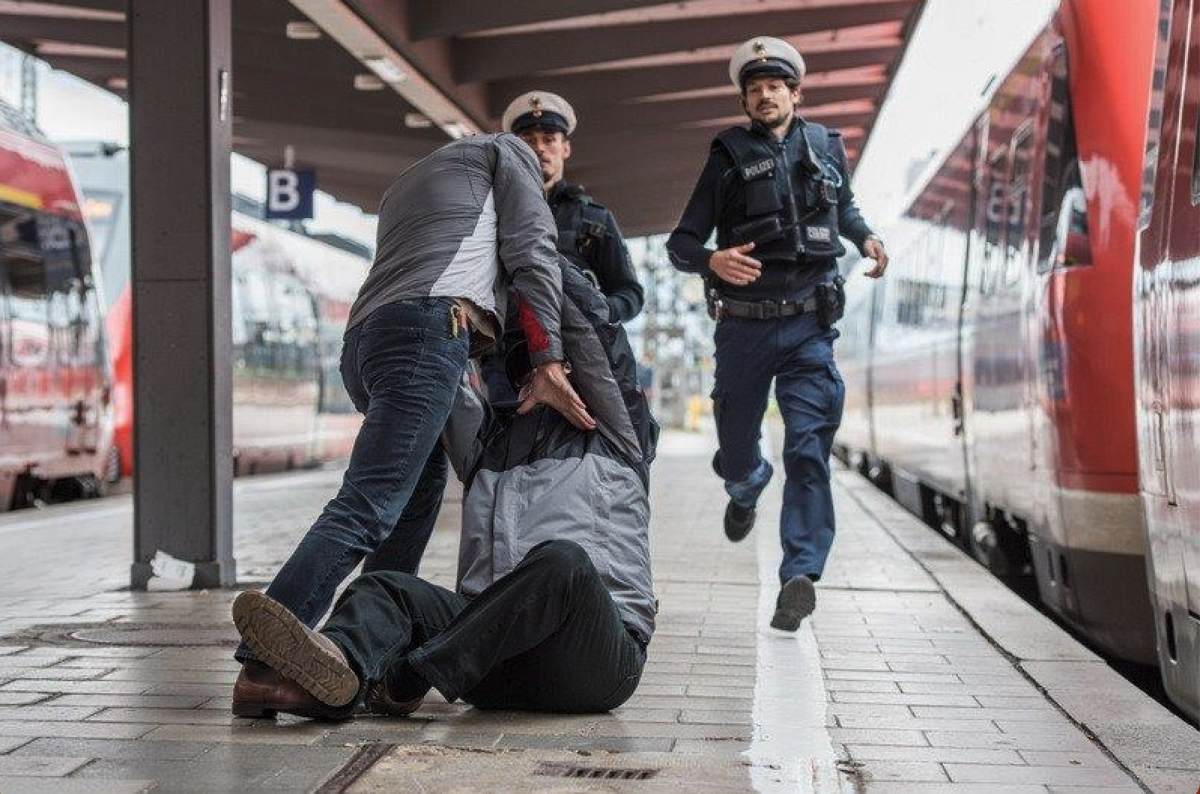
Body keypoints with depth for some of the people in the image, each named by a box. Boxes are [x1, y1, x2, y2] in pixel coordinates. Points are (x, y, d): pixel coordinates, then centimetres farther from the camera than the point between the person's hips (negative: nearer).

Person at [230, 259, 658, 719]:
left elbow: (592, 323, 12)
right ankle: (339, 668, -54)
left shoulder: (612, 436, 19)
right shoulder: (489, 436, 30)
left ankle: (403, 679, -39)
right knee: (383, 588, -18)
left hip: (601, 656, -4)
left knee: (562, 560, -35)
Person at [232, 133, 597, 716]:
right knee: (368, 509, -17)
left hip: (361, 342, 8)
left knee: (424, 481, 23)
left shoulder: (402, 187, 41)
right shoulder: (506, 151, 21)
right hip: (432, 324, -8)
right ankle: (262, 665, -26)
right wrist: (548, 362, 1)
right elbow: (531, 252, 8)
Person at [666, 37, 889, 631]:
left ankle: (800, 576, -16)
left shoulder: (827, 148, 9)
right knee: (735, 451, 12)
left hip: (808, 323, 0)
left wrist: (866, 238, 8)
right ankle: (747, 488, 49)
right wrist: (713, 259, -24)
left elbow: (844, 207, 30)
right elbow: (680, 244, -1)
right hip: (745, 326, 0)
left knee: (808, 448, -14)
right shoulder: (729, 158, 2)